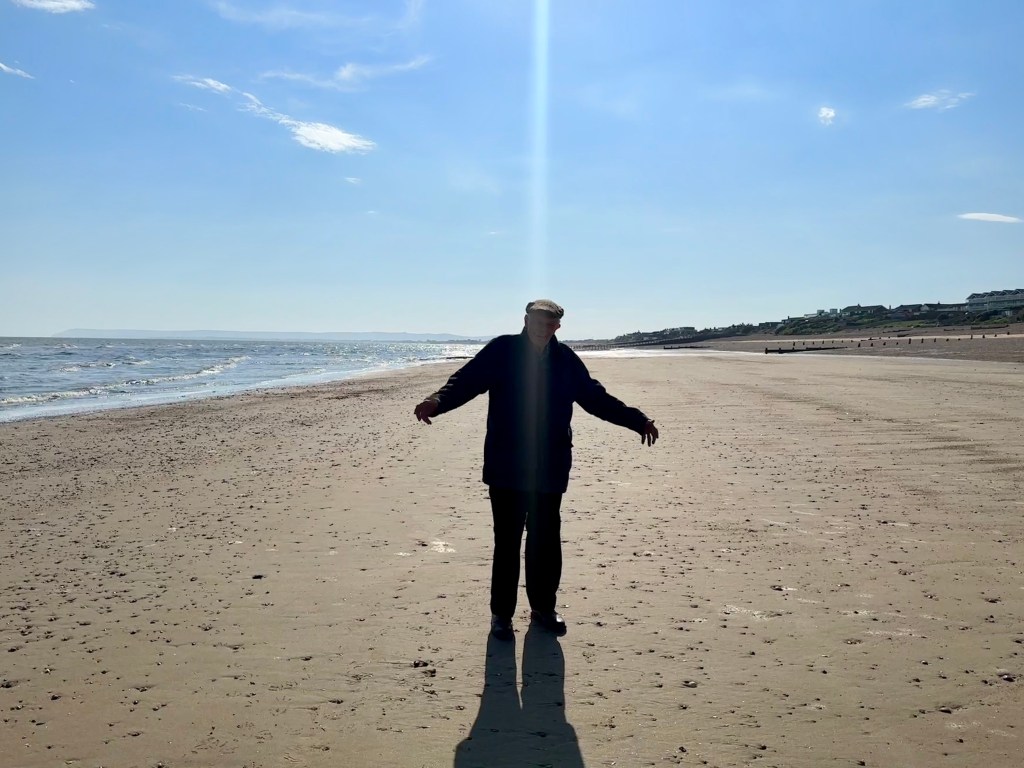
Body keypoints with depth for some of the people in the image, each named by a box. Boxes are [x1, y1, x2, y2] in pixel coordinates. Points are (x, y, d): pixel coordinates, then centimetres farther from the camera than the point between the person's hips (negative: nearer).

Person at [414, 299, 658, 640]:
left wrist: (637, 420, 10)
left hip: (550, 469, 4)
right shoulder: (501, 351, -3)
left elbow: (596, 397, 14)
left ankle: (543, 606, 28)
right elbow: (465, 381, -12)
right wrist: (436, 402, -32)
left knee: (547, 541, 11)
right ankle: (501, 613, 15)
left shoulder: (565, 360, 7)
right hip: (507, 468, -3)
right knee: (507, 541, 0)